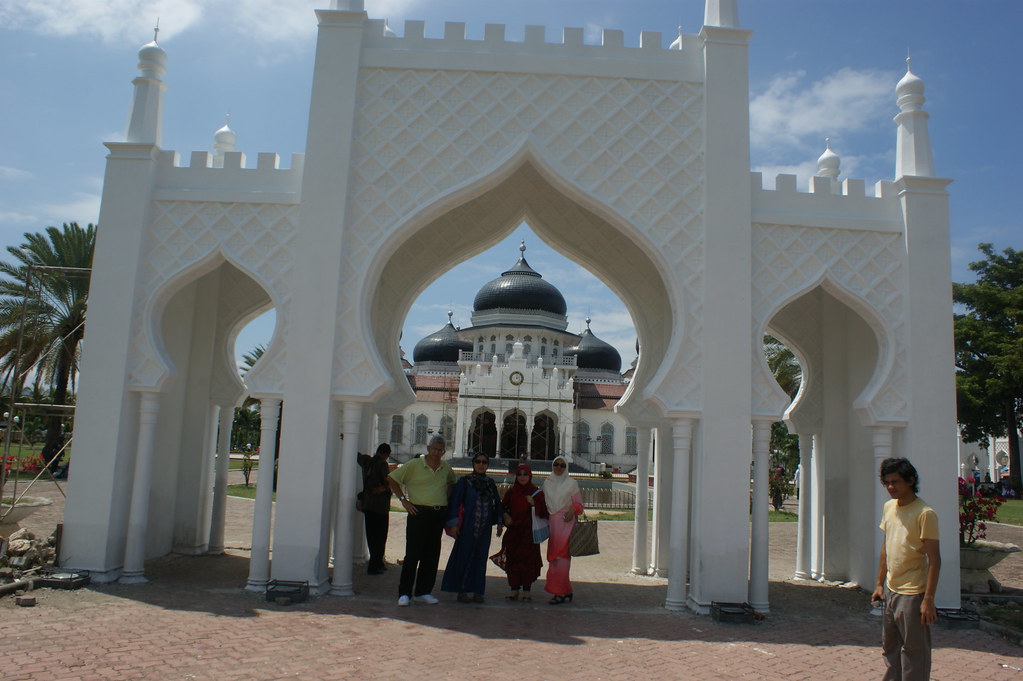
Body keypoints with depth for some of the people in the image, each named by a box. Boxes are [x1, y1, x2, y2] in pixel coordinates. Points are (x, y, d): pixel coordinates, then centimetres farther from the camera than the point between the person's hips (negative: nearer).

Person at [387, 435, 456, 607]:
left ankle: (423, 592, 17)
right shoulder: (414, 465, -4)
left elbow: (452, 482, 31)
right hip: (419, 513, -5)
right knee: (413, 554, -5)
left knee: (432, 555, 8)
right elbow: (392, 478, 0)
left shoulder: (446, 468, 11)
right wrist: (403, 499, -4)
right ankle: (404, 593, 2)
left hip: (439, 515, 5)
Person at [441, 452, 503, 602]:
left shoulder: (490, 483, 10)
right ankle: (463, 590, 9)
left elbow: (497, 504, 17)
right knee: (464, 556, -1)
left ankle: (476, 590, 14)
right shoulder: (465, 481, -3)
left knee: (480, 558, 6)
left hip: (484, 528, 4)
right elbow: (454, 501, -6)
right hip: (467, 527, -4)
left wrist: (499, 522, 9)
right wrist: (453, 523, -12)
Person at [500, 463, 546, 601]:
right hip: (513, 531, 2)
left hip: (529, 532, -2)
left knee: (528, 559, -3)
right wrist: (505, 516, -4)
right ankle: (514, 590, 9)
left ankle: (527, 590, 6)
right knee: (512, 559, 1)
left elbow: (544, 513, 0)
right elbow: (503, 508, 15)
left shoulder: (536, 492, 3)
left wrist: (534, 504, -15)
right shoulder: (511, 492, 8)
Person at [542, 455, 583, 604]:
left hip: (566, 523, -5)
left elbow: (579, 503, 4)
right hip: (552, 523, 5)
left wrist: (573, 510, -14)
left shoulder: (572, 483, 2)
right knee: (553, 557, 5)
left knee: (561, 557, -11)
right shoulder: (547, 483, 13)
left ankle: (559, 592, -8)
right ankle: (566, 592, 15)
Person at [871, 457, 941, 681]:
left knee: (914, 651, 3)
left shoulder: (924, 513, -15)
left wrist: (928, 599, -19)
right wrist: (880, 583, 16)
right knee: (889, 648, 17)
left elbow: (934, 559, -16)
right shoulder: (889, 507, 8)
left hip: (912, 593, -7)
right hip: (891, 590, 7)